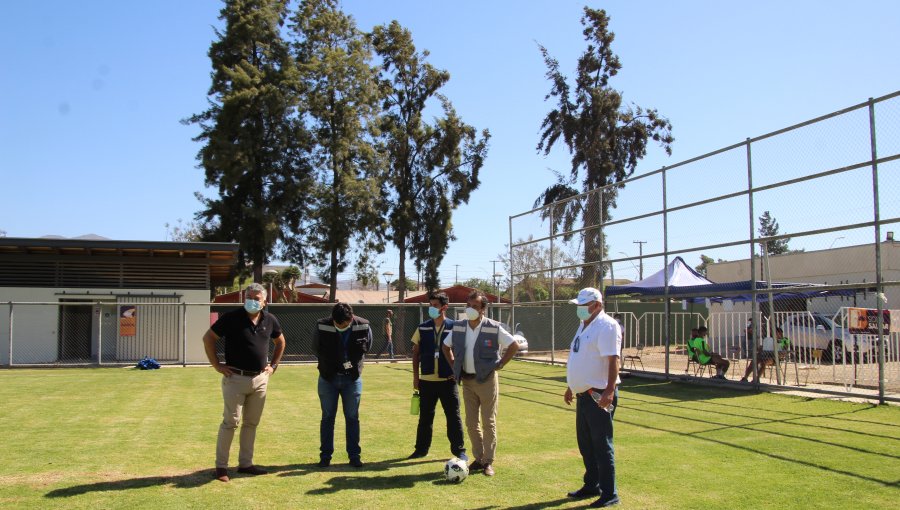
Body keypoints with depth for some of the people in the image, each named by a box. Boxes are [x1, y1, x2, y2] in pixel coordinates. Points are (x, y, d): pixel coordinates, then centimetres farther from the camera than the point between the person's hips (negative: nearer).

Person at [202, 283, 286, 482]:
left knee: (251, 423, 11)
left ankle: (245, 463, 22)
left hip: (260, 379, 5)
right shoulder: (232, 317, -10)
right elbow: (208, 338, -3)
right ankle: (221, 466, 9)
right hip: (236, 378, -5)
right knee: (230, 422, -2)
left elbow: (280, 342, 21)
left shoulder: (270, 320, 3)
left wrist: (273, 365, 12)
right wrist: (217, 365, -6)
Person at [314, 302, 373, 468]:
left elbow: (366, 348, 5)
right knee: (327, 417, 7)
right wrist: (331, 365, -3)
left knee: (352, 418, 6)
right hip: (328, 379, 0)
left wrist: (353, 364, -2)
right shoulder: (322, 326, -15)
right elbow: (317, 349, 1)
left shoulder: (363, 326, -13)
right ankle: (325, 455, 17)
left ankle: (354, 455, 15)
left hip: (352, 379, 0)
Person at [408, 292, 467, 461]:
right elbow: (416, 352, 9)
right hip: (426, 380, 2)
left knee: (453, 416, 3)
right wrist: (415, 376, 5)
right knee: (425, 416, 11)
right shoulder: (422, 328, 5)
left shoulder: (454, 327, -2)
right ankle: (421, 449, 23)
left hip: (448, 379, -2)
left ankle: (459, 449, 14)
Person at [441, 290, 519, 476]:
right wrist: (454, 366, 10)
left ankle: (488, 461, 11)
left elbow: (514, 345, -6)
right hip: (467, 380, 5)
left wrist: (500, 364, -8)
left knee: (488, 423, 2)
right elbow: (446, 346, 18)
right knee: (471, 423, 9)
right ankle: (478, 459, 22)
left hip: (487, 379, -4)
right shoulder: (458, 327, 3)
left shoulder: (494, 328, -11)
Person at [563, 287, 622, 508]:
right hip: (583, 394, 10)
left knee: (602, 444, -4)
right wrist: (571, 387, 25)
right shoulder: (584, 325, 15)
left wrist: (609, 391, -30)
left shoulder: (607, 326, -15)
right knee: (585, 443, 17)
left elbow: (613, 360, -23)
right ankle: (591, 486, 31)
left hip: (600, 395, -10)